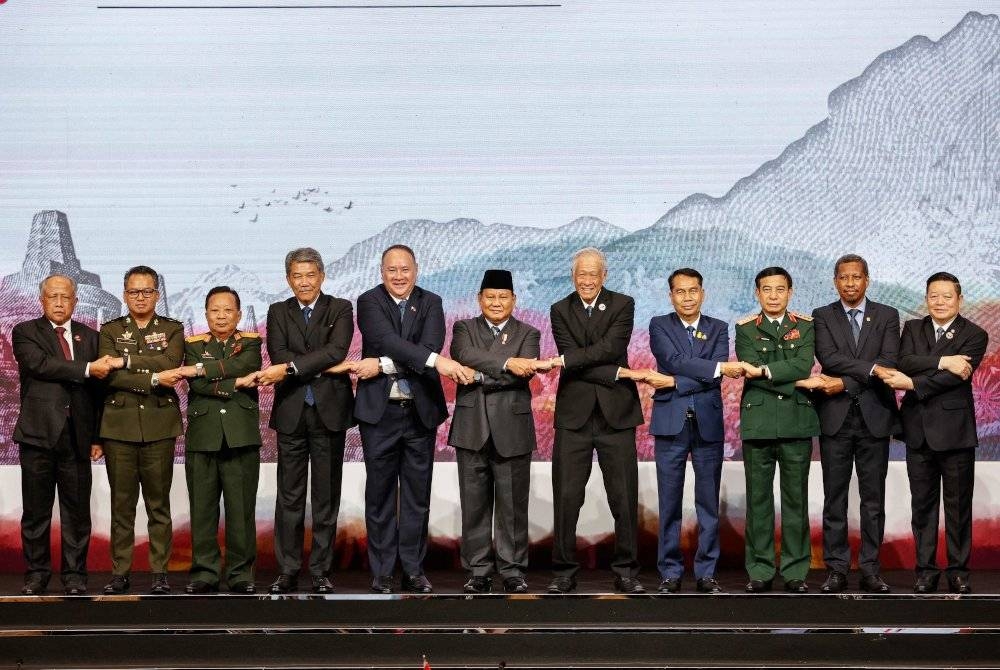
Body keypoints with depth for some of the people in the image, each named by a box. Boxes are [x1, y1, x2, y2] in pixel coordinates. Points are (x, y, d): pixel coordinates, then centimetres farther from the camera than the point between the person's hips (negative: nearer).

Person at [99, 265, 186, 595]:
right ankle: (120, 572, 9)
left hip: (159, 426, 0)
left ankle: (159, 572, 8)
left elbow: (170, 363, -11)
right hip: (119, 426, 1)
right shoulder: (110, 330, 10)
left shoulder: (172, 329, 10)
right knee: (121, 503, 3)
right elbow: (110, 375, -5)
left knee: (159, 503, 3)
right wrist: (154, 378, -13)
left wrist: (127, 361, -13)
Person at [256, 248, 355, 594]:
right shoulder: (278, 312, 10)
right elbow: (278, 354, -6)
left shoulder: (340, 309, 3)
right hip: (291, 413, 1)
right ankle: (287, 571, 11)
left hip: (329, 411, -1)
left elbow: (336, 350, -14)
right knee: (289, 496, 4)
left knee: (326, 496, 4)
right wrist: (321, 367, -16)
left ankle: (321, 571, 11)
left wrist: (289, 369, -20)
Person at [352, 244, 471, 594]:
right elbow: (387, 339, -21)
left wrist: (383, 365, -21)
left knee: (417, 493, 7)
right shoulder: (369, 302, -4)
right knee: (380, 493, 5)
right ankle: (382, 571, 12)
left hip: (421, 410, 2)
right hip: (379, 410, -2)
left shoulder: (431, 303, 4)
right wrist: (435, 361, -33)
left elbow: (430, 345, -12)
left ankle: (413, 568, 15)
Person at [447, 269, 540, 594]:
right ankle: (478, 571, 12)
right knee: (475, 504, 5)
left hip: (512, 430, -1)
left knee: (513, 504, 2)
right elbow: (464, 355, -13)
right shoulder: (464, 329, 10)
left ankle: (513, 571, 11)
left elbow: (525, 372, -9)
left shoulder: (528, 334, 9)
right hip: (472, 430, 1)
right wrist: (506, 363, -25)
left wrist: (482, 378, -15)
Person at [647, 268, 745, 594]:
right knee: (670, 503, 2)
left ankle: (706, 572, 12)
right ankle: (670, 572, 9)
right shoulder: (659, 325, 4)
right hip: (670, 423, -1)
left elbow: (716, 377, -5)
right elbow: (675, 359, -14)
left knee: (709, 502, 4)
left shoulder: (718, 329, 9)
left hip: (708, 423, 1)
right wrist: (719, 367, -23)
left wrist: (676, 382, -13)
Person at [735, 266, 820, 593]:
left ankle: (795, 571, 10)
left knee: (796, 498, 3)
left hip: (797, 422, 0)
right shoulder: (745, 329, 6)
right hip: (757, 422, 0)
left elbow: (803, 364, -8)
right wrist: (797, 382, -10)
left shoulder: (805, 327, 9)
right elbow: (750, 370, -8)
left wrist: (765, 370, -14)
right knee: (758, 498, 3)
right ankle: (760, 570, 10)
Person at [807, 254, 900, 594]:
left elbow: (889, 363, -7)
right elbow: (828, 358, -11)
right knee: (835, 498, 3)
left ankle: (870, 569, 10)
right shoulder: (822, 317, 6)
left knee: (873, 498, 4)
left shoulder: (887, 316, 6)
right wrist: (870, 368, -19)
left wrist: (846, 383, -14)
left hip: (874, 417, 0)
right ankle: (836, 569, 8)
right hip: (835, 417, 0)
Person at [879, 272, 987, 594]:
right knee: (923, 503, 7)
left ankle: (958, 570, 13)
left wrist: (912, 384, -19)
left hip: (955, 430, -3)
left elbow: (956, 377, -15)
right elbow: (903, 362, -8)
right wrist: (942, 361, -20)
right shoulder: (912, 329, 10)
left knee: (958, 504, 4)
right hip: (919, 429, 3)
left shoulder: (974, 335, -2)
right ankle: (926, 570, 14)